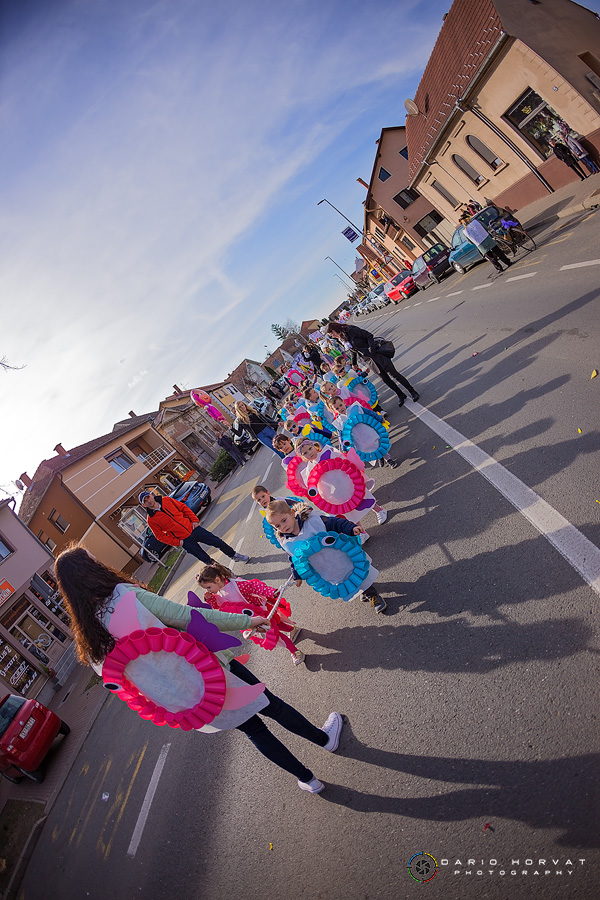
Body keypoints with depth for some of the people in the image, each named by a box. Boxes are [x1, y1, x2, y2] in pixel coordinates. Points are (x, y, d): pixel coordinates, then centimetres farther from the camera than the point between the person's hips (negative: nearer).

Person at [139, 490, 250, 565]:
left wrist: (194, 520, -2)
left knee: (217, 542, 5)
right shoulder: (151, 520, -7)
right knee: (206, 559, 2)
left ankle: (234, 556, 27)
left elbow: (183, 507, 8)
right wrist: (177, 542, -9)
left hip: (193, 528, 3)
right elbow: (160, 535, -3)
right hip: (185, 540, -3)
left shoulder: (166, 500, 1)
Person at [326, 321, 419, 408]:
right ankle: (401, 395, 25)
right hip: (371, 359, 7)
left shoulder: (351, 330, -17)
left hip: (378, 354, -7)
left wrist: (372, 351, -21)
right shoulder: (343, 338, 7)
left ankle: (413, 392, 12)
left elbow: (369, 335, -18)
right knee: (385, 379, 9)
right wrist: (354, 363, 26)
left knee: (394, 374, -2)